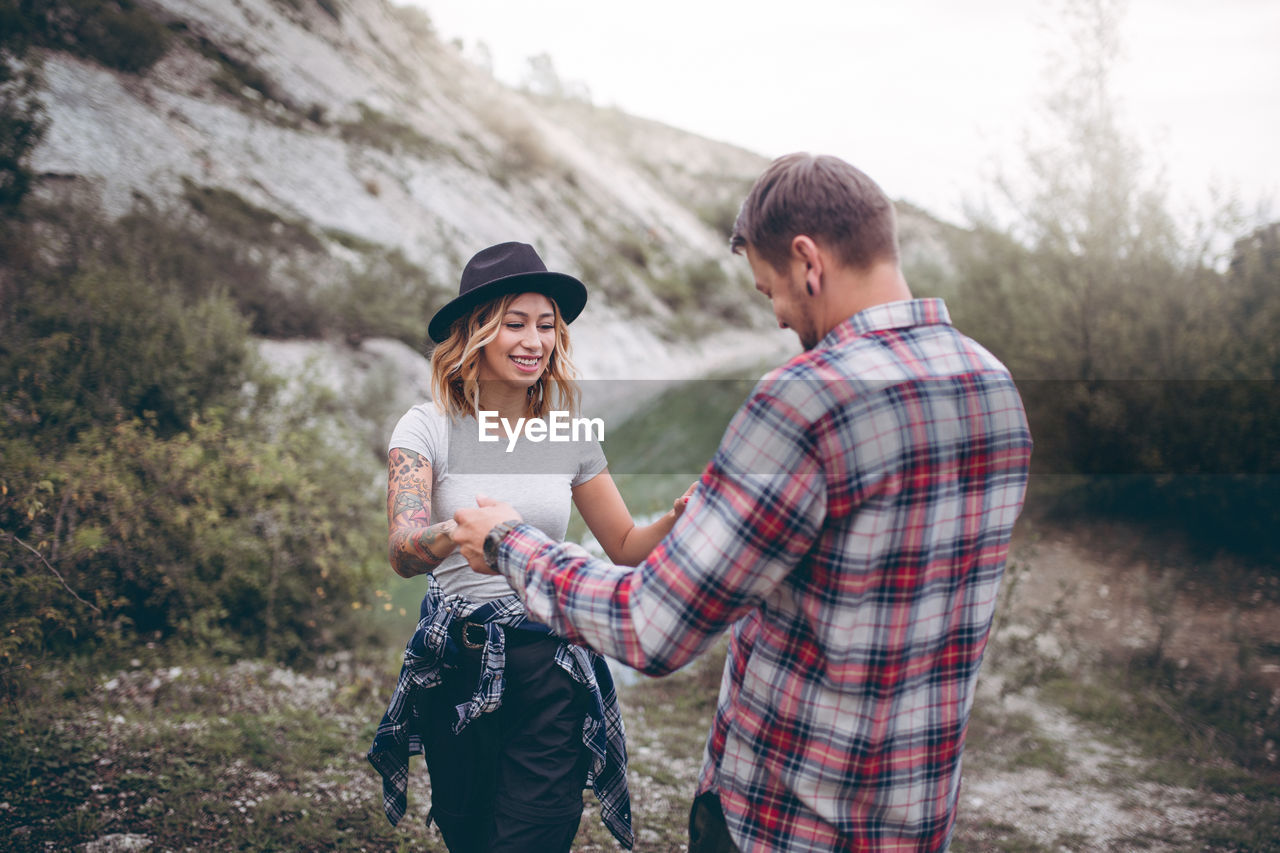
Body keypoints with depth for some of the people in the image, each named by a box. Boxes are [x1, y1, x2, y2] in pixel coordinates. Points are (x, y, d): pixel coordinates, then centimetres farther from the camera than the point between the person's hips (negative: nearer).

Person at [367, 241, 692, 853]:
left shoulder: (571, 434, 2)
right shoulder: (429, 427, -7)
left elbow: (625, 547, 8)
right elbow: (402, 554, -21)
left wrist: (674, 519, -14)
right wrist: (457, 534, -43)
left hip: (550, 667, 1)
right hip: (454, 666, -1)